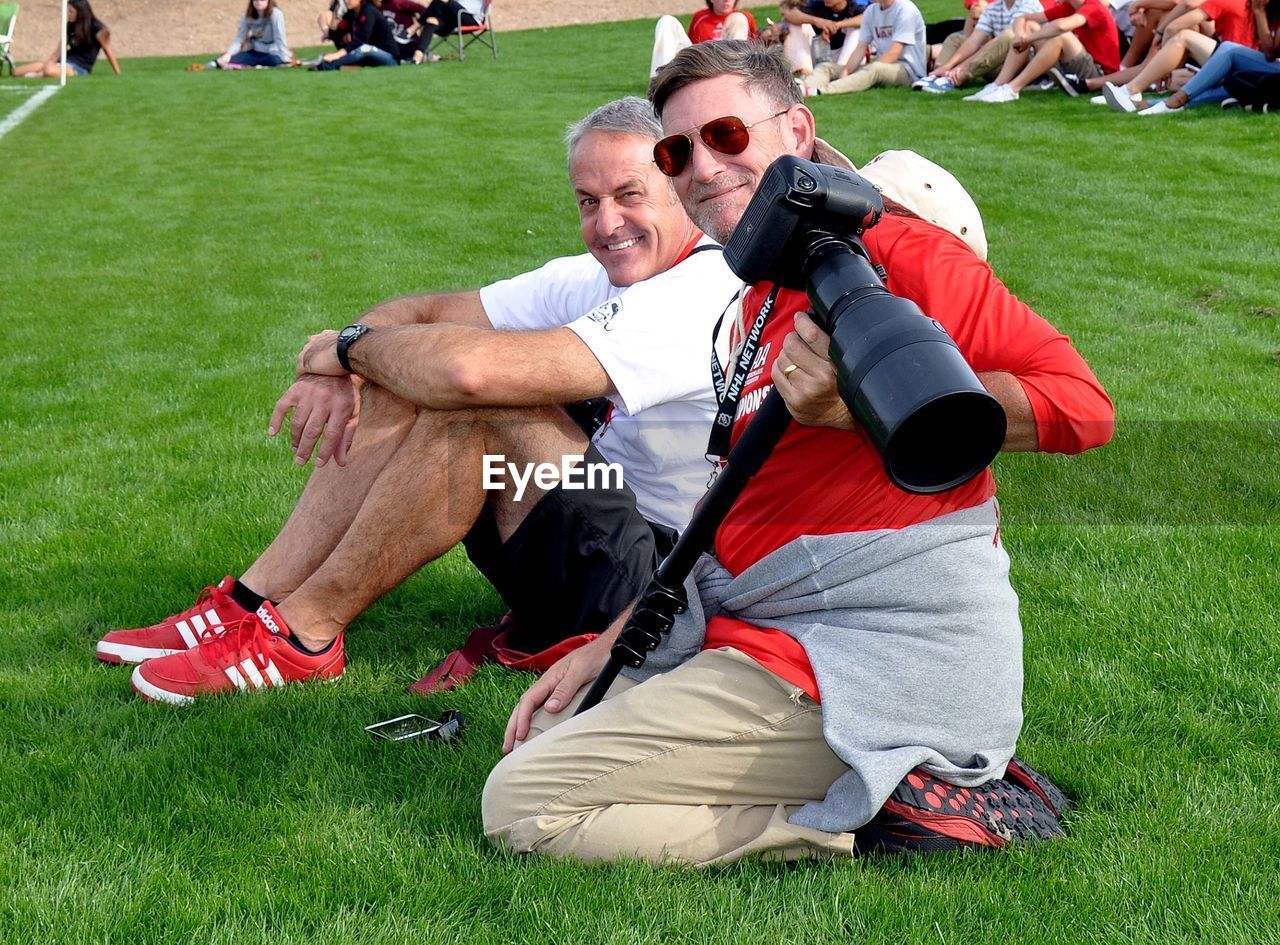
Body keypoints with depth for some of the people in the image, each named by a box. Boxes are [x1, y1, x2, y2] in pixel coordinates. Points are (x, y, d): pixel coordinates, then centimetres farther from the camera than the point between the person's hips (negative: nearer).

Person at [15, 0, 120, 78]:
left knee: (49, 71, -39)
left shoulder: (96, 28, -8)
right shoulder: (70, 26, 13)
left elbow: (108, 50, -6)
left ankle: (39, 75, -13)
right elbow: (60, 49, 12)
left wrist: (118, 74, -7)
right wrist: (48, 63, -2)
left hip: (80, 67, -7)